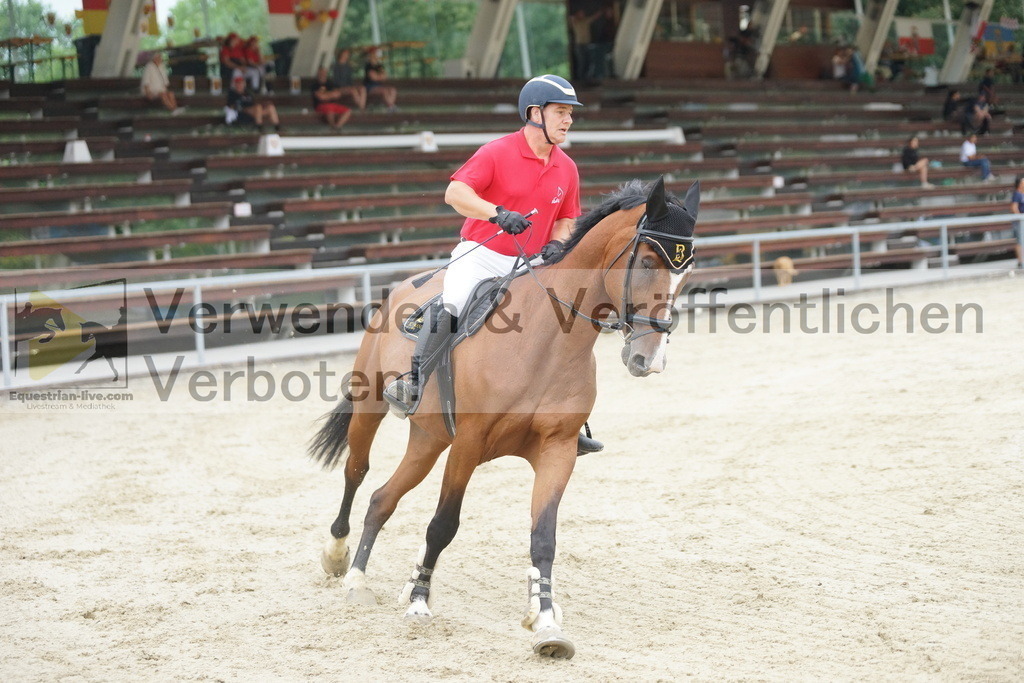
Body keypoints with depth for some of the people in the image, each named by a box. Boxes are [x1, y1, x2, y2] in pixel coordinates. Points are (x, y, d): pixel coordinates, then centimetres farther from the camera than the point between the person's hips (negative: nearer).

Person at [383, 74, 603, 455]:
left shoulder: (566, 169, 7)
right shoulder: (498, 152, -10)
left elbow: (566, 220, 18)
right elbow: (455, 192, -20)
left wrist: (556, 244, -4)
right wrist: (498, 214, -35)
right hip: (481, 256, -5)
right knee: (448, 305, -32)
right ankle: (413, 387, -29)